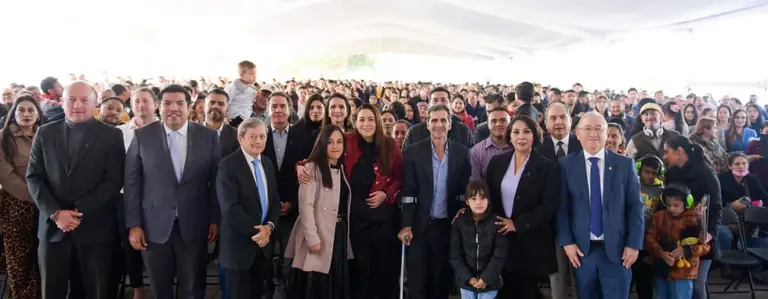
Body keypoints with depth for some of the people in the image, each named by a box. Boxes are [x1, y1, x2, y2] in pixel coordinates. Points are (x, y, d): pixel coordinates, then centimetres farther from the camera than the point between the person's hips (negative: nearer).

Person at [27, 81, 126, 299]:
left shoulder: (111, 135, 1)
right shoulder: (45, 133, 8)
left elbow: (114, 180, -6)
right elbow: (34, 177, 4)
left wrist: (79, 211, -14)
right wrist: (55, 213, -10)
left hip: (95, 227, -2)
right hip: (53, 226, 2)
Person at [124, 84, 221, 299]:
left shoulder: (208, 136, -1)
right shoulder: (142, 136, -1)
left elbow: (216, 181, 3)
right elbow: (132, 182, -1)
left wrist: (215, 219, 2)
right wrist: (133, 225, -4)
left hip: (194, 226, 0)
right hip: (154, 225, 0)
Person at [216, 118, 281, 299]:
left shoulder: (268, 163, 10)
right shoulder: (228, 165, -12)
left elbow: (275, 200, 9)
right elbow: (230, 206, -19)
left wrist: (269, 226, -8)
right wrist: (255, 232, -17)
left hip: (263, 243, 6)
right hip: (239, 245, -6)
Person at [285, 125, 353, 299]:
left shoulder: (342, 169, 13)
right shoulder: (312, 168, -11)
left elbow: (345, 204, 13)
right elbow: (306, 205, -18)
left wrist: (345, 231, 6)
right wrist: (313, 238, -22)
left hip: (340, 234, 7)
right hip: (319, 235, -7)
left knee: (337, 284, 14)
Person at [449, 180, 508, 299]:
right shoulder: (459, 222, -2)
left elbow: (499, 255, -8)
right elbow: (455, 254, -2)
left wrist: (486, 278, -14)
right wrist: (468, 277, -11)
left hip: (489, 281, -2)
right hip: (466, 280, 2)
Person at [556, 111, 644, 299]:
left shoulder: (625, 164, 3)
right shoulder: (566, 165, 1)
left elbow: (635, 206, 2)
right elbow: (561, 207, 0)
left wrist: (634, 244, -4)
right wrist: (566, 242, -7)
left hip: (617, 250, 0)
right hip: (581, 250, 0)